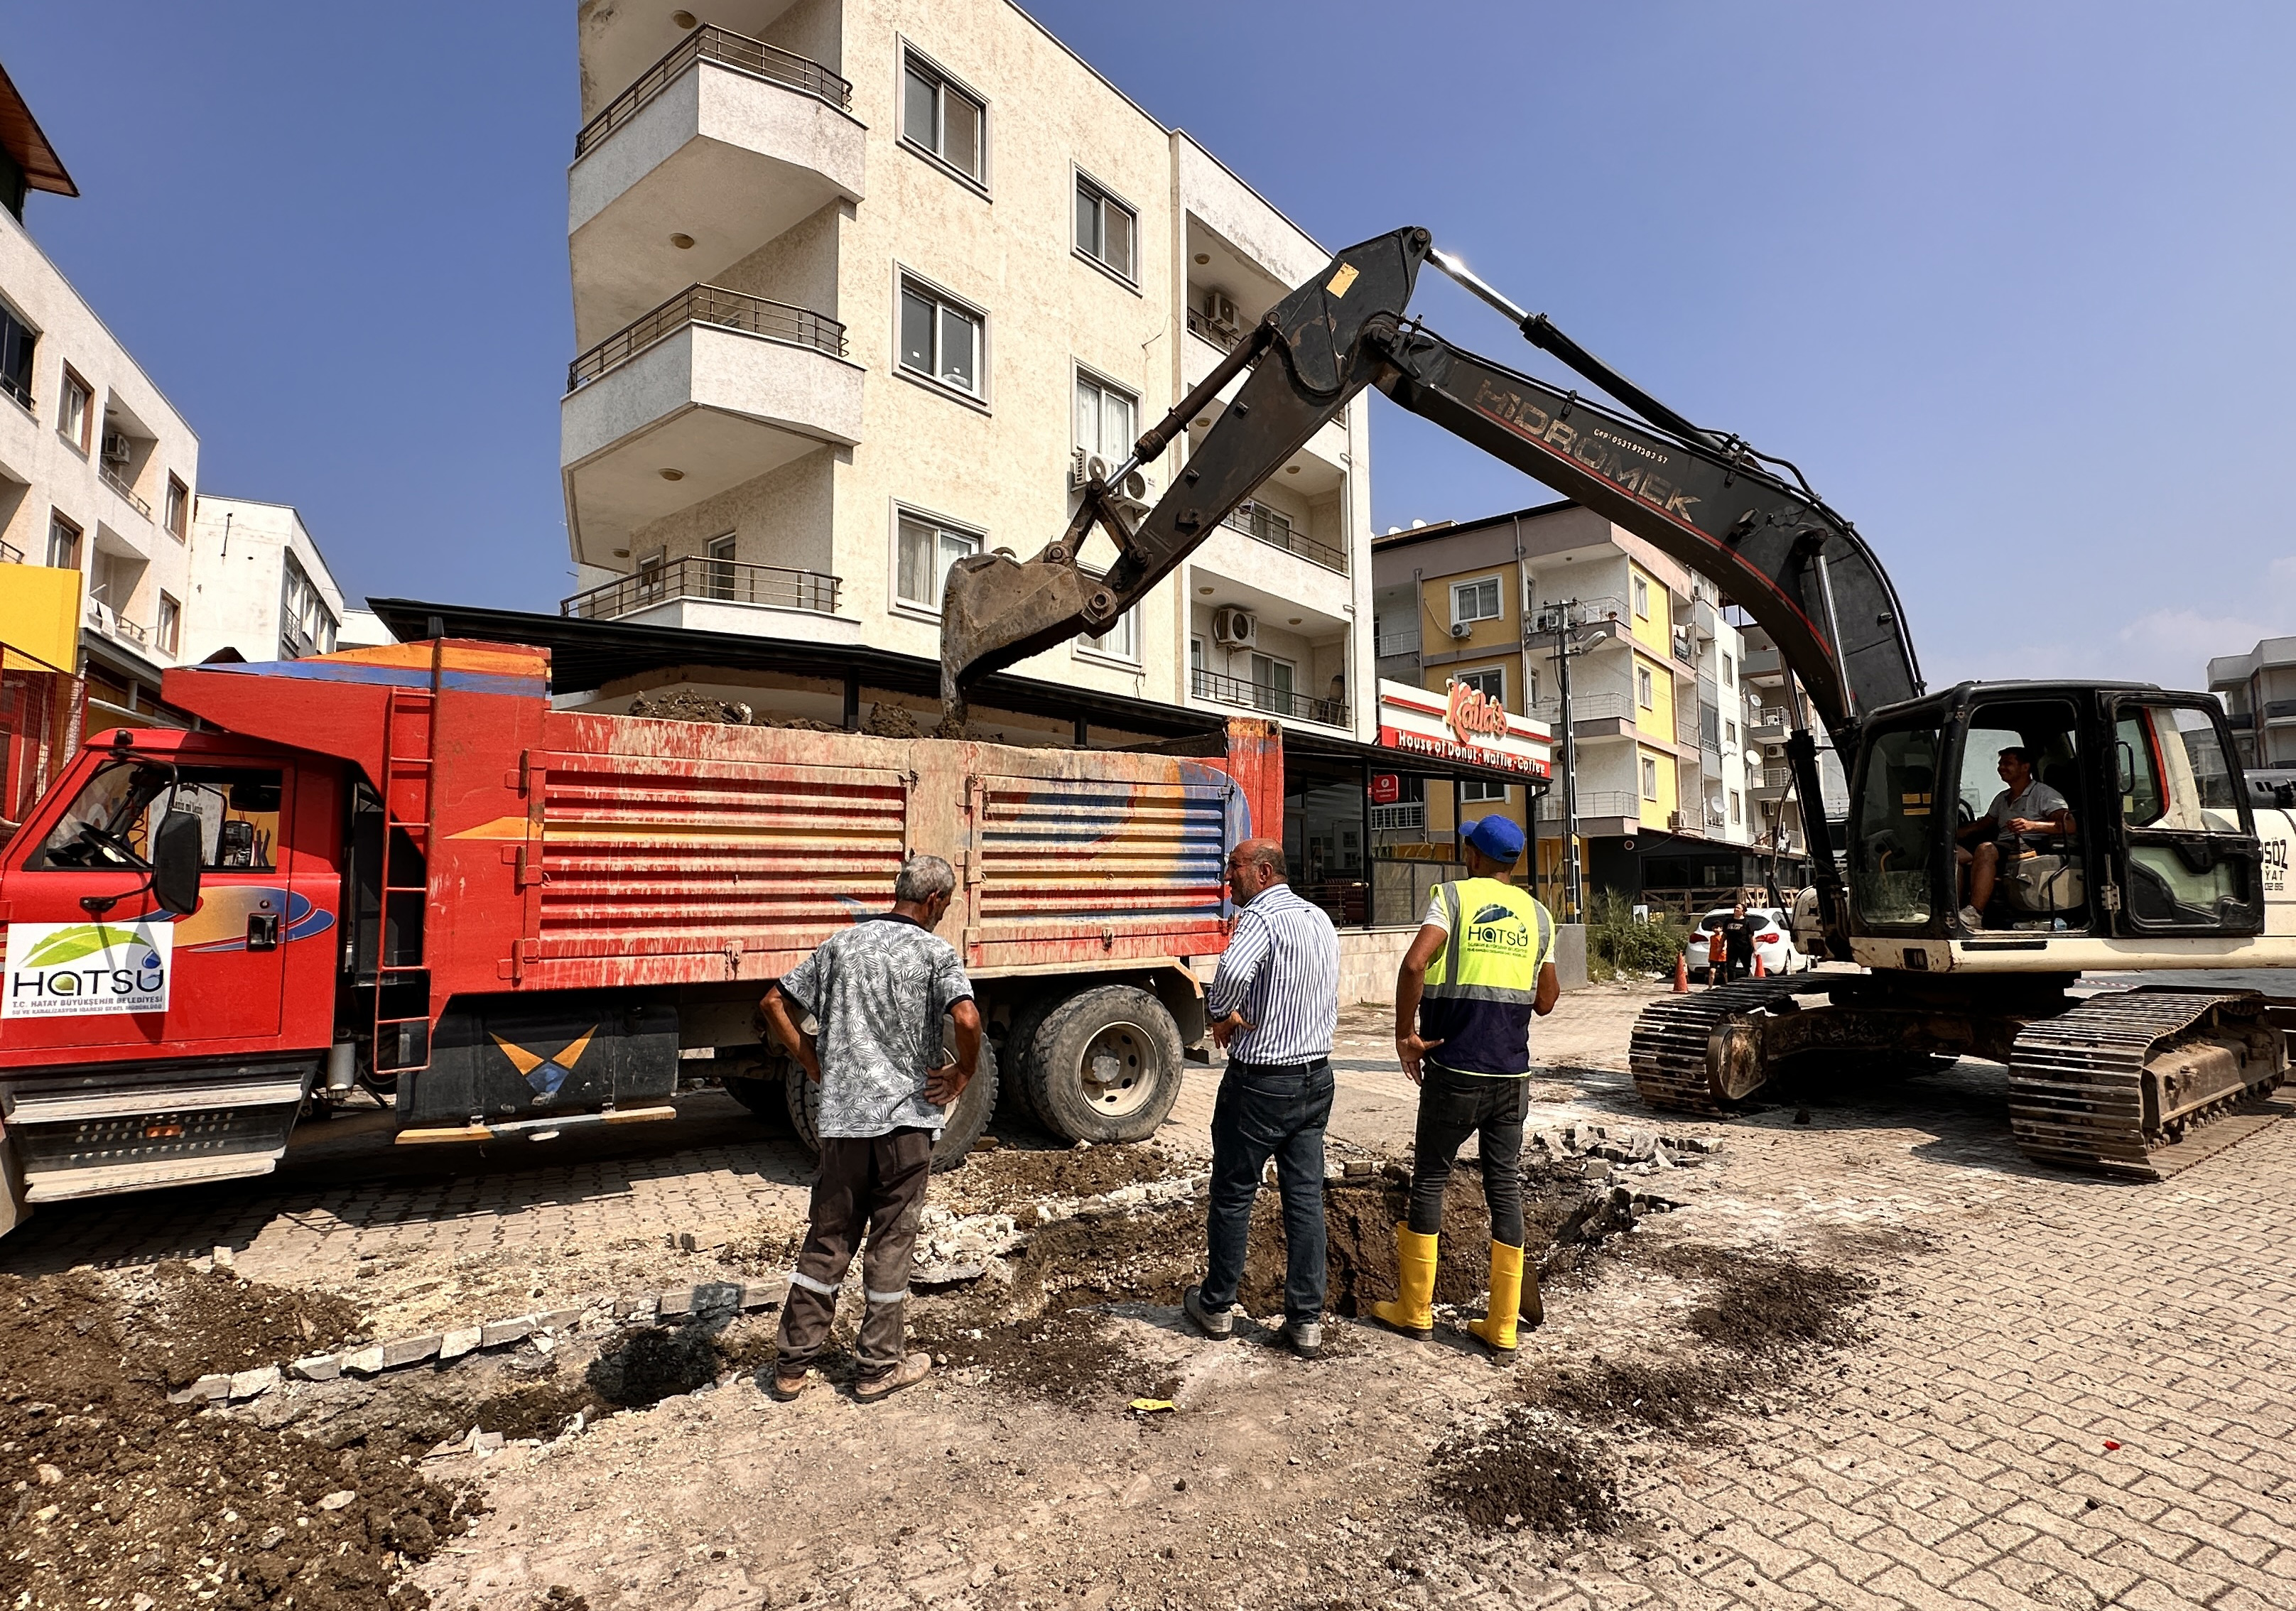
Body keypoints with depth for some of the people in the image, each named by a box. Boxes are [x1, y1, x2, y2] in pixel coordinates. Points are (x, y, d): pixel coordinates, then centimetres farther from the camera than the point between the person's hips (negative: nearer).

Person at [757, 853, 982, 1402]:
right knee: (891, 1243, 9)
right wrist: (963, 1074, -9)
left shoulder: (842, 943, 6)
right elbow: (967, 1018, -25)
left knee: (827, 1239, 16)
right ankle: (878, 1367, 21)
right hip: (906, 1115, -4)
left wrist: (813, 1064, 11)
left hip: (841, 1116, 4)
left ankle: (793, 1363, 24)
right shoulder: (934, 951, -9)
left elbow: (773, 1003, 8)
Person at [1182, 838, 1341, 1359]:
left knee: (1233, 1196, 9)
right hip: (1317, 1076, 7)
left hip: (1260, 1082, -7)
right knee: (1306, 1198, 10)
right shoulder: (1321, 919, 10)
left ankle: (1216, 1306, 24)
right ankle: (1307, 1320, 14)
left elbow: (1234, 971, -38)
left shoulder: (1262, 916, -17)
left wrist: (1222, 1015, -19)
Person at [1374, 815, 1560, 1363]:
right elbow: (1546, 1001, 13)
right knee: (1505, 1189, 10)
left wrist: (1406, 1035, -12)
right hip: (1511, 1075, 4)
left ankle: (1416, 1312, 21)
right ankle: (1502, 1330, 17)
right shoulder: (1538, 915, 7)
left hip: (1453, 1072, -4)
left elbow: (1414, 964, -22)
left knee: (1429, 1182, 10)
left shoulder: (1453, 897, -7)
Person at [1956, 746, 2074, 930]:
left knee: (1985, 849, -37)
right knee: (1953, 852, -18)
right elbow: (1982, 825, 34)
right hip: (2002, 849, 7)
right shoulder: (2002, 798, 28)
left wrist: (2032, 825, -28)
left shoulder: (2043, 793, 4)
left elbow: (2070, 825, -10)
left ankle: (1974, 915, -46)